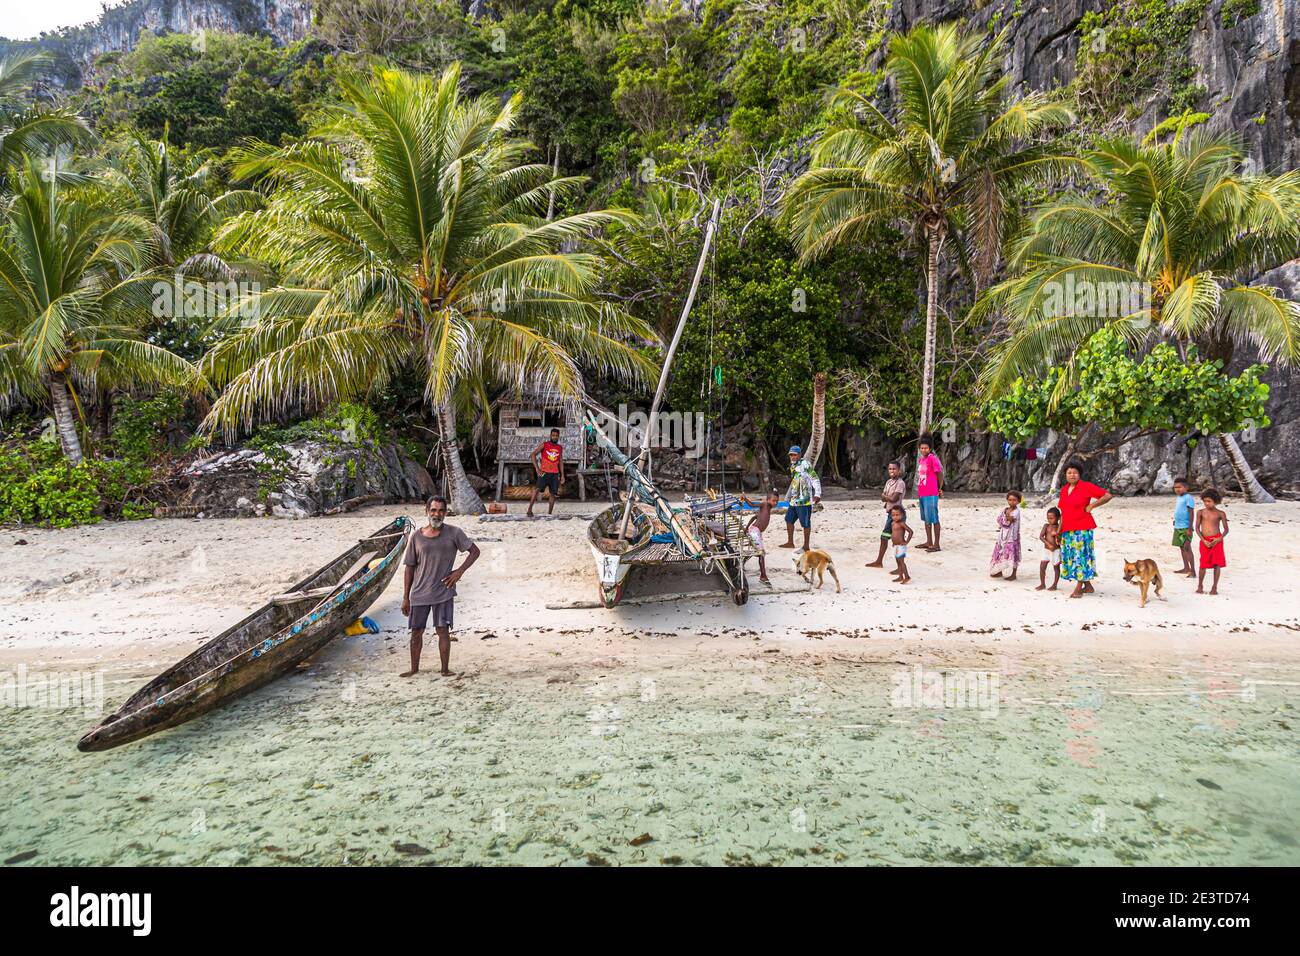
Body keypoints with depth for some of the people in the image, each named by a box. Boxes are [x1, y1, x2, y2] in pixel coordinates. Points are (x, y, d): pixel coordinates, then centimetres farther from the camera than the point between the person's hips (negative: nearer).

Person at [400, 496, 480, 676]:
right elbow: (410, 568, 5)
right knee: (416, 632, 10)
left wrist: (460, 571, -10)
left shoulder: (453, 533, -4)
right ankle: (414, 668, 26)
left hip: (443, 592, -2)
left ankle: (445, 669, 9)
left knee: (443, 630, -1)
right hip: (419, 594, 2)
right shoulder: (417, 537, 1)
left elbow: (475, 551, 3)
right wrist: (405, 597, 4)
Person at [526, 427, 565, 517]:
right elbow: (533, 454, -4)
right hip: (544, 472, -4)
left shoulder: (560, 448, 12)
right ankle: (529, 510, -23)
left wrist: (562, 475, 11)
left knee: (553, 493, 2)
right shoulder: (544, 445, 0)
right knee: (537, 489, -20)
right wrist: (537, 468, -11)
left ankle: (549, 513, 10)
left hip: (555, 473, 5)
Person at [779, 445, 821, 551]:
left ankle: (806, 546, 7)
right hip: (794, 500, 10)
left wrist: (817, 494, -25)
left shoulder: (805, 464, -13)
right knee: (789, 520, 17)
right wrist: (788, 496, 31)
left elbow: (815, 479, -17)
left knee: (806, 523, 0)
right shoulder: (793, 466, 15)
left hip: (804, 500, -10)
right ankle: (790, 542, 30)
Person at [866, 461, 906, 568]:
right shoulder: (889, 482, 12)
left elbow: (894, 499, -20)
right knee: (884, 537, 15)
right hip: (890, 513, 9)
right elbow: (882, 498, 10)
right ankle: (879, 562, 26)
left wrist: (885, 496, -3)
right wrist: (889, 498, -10)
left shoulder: (900, 483, -13)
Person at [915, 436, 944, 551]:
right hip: (922, 494, 9)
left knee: (933, 519, -4)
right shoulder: (920, 459, 13)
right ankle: (929, 542, 24)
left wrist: (940, 490, 2)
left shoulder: (933, 458, -11)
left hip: (931, 495, -9)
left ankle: (936, 545, -1)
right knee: (926, 519, 15)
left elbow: (940, 475, -8)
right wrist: (918, 492, 15)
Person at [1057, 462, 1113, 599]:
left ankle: (1078, 589, -2)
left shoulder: (1086, 486, -5)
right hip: (1067, 530, 7)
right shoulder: (1064, 490, 13)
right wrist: (1059, 530, 13)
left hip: (1082, 529, -7)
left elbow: (1108, 495, -8)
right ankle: (1088, 586, 19)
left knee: (1081, 555, -5)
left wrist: (1091, 506, -9)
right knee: (1070, 556, 7)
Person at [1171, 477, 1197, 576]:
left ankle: (1193, 570, -7)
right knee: (1182, 548, 15)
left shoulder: (1188, 498, -14)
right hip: (1177, 527, 9)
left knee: (1187, 548, -9)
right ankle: (1186, 568, 25)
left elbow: (1191, 513, -17)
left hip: (1185, 527, -9)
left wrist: (1190, 528, -20)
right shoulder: (1178, 498, 13)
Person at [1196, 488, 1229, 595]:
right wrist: (1204, 540, -9)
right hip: (1204, 541, 1)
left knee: (1217, 564, 0)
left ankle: (1214, 587, 10)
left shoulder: (1220, 513, 2)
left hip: (1217, 540, 0)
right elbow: (1197, 528, 3)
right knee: (1203, 564, 1)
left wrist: (1220, 538, -12)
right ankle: (1200, 585, 18)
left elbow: (1226, 529, 5)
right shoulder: (1200, 512, 4)